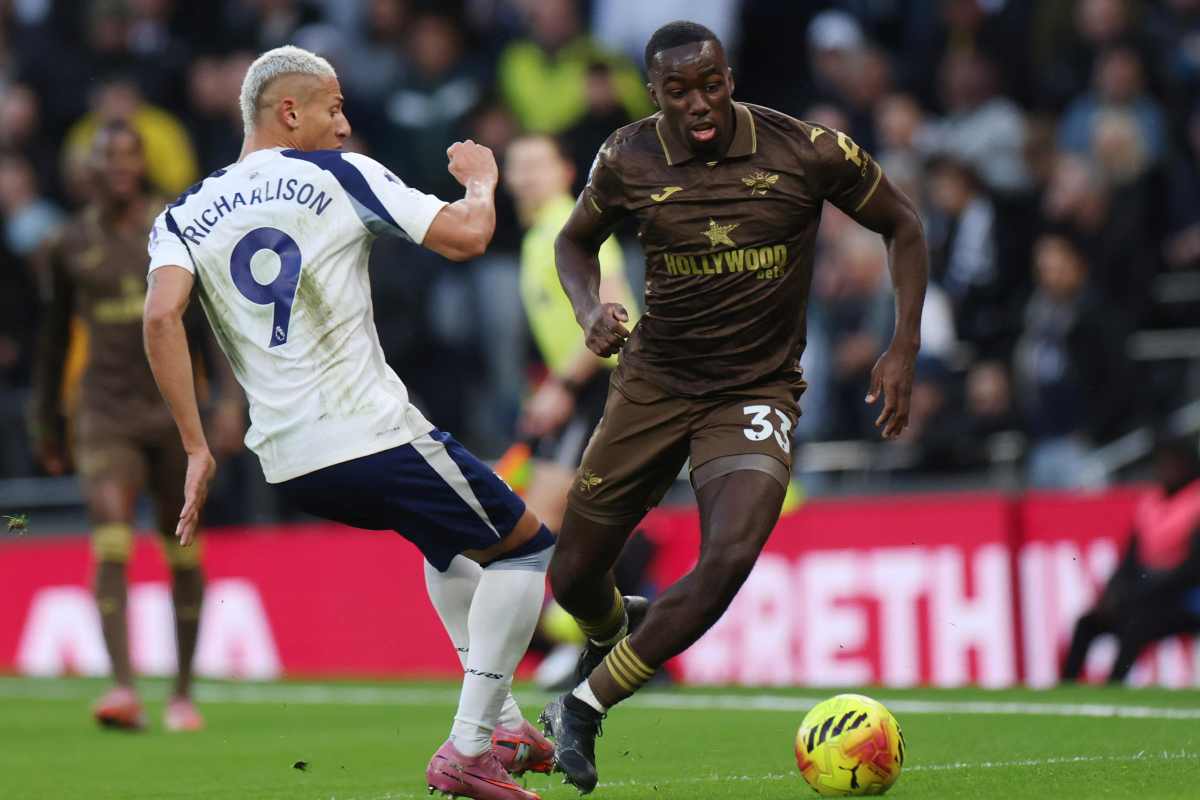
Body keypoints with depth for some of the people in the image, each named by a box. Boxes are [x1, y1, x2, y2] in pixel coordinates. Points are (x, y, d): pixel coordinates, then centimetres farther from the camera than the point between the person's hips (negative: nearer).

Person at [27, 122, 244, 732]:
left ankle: (183, 693, 21)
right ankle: (124, 691, -27)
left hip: (177, 406, 0)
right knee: (110, 547, -18)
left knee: (183, 555, 7)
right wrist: (45, 423, 20)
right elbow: (53, 339, 16)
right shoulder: (70, 246, 5)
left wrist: (233, 398, -13)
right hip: (105, 414, 0)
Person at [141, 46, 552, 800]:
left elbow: (162, 318, -6)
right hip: (372, 434, -6)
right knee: (522, 545, 11)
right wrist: (481, 179, 18)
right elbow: (465, 236, -5)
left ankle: (501, 724, 31)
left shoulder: (187, 216, 11)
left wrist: (197, 449, -4)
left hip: (286, 460, 6)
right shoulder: (339, 176, -1)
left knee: (450, 537, 32)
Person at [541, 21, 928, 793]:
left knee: (729, 559, -27)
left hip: (758, 390, -2)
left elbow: (904, 227, 1)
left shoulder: (806, 150, -13)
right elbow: (576, 241, 12)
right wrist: (591, 309, -9)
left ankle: (583, 707, -12)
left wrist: (904, 348, -7)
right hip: (654, 381, 2)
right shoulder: (629, 159, -8)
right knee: (573, 576, 6)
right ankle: (612, 635, 46)